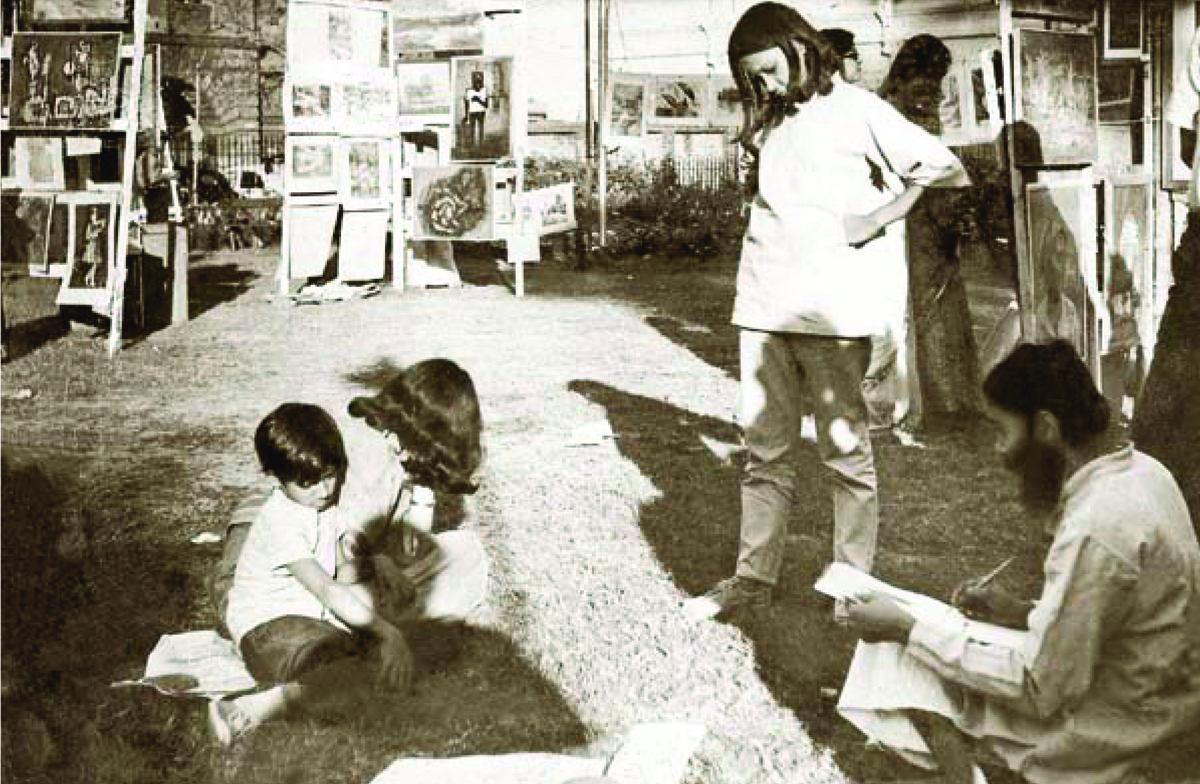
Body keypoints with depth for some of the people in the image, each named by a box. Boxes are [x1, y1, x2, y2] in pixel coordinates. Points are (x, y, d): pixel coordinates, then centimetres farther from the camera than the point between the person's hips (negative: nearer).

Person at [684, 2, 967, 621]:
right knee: (764, 449, 8)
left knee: (846, 450, 2)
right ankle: (752, 578, 14)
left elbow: (945, 169, -4)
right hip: (765, 305, 6)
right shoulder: (771, 122, 16)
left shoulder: (856, 109, -1)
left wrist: (881, 216, -9)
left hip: (831, 309, -6)